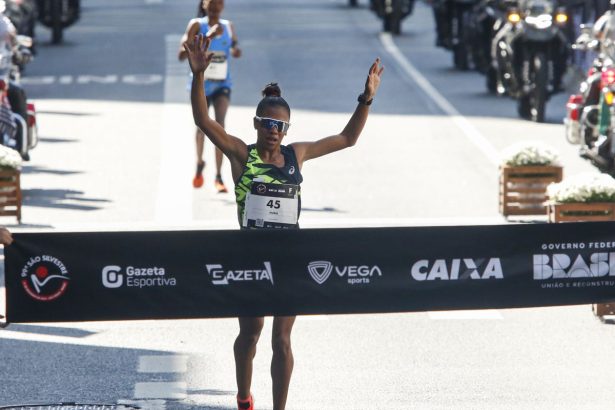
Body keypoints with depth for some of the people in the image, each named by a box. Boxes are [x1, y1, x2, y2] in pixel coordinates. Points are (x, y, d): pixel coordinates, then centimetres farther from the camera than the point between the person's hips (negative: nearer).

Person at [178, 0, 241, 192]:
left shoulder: (228, 27, 1)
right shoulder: (197, 25, -10)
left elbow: (234, 46, 21)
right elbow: (182, 54, -19)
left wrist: (236, 50, -4)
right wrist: (207, 38, -29)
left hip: (222, 84, 1)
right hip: (201, 83, -1)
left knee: (220, 123, -18)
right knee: (202, 126, 12)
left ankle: (219, 176, -18)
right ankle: (199, 164, 40)